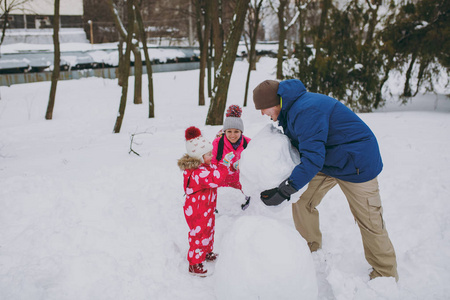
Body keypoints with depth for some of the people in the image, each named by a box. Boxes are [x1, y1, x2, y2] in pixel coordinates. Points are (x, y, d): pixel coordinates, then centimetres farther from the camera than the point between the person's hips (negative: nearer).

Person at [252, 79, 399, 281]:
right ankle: (311, 253, 23)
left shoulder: (307, 111, -32)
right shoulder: (292, 109, 0)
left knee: (369, 221, 0)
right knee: (301, 203, 4)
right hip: (327, 160, 9)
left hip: (356, 163, -9)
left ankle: (386, 275, 20)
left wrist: (284, 190, -37)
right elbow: (302, 147, 9)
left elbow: (313, 158, -35)